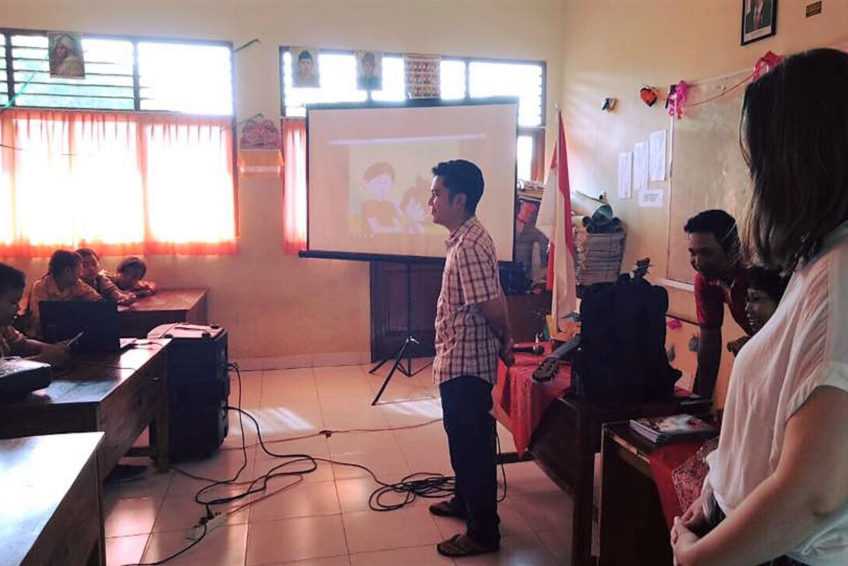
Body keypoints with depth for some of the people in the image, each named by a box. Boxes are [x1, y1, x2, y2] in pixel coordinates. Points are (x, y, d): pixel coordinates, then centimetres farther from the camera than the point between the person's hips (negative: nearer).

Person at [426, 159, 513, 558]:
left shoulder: (469, 245, -23)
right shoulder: (465, 238, 10)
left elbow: (493, 306, -25)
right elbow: (490, 302, 15)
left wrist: (503, 342, -8)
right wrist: (503, 343, 16)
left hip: (466, 363, -10)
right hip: (457, 360, 10)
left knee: (472, 444, 3)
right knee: (462, 437, 24)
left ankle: (483, 533, 18)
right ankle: (465, 502, 43)